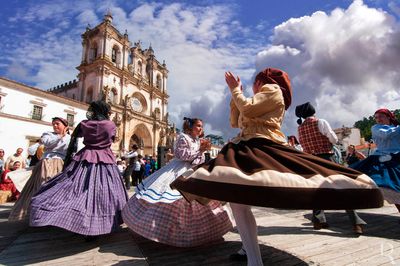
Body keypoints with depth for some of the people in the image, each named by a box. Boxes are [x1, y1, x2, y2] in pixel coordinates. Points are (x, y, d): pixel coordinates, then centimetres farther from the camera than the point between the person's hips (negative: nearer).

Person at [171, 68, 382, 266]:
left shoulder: (272, 89, 6)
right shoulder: (258, 104, 33)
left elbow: (247, 109, -10)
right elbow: (235, 122, 27)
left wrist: (235, 89, 7)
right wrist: (234, 93, 28)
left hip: (263, 148, -9)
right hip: (246, 150, 9)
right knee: (235, 199, 4)